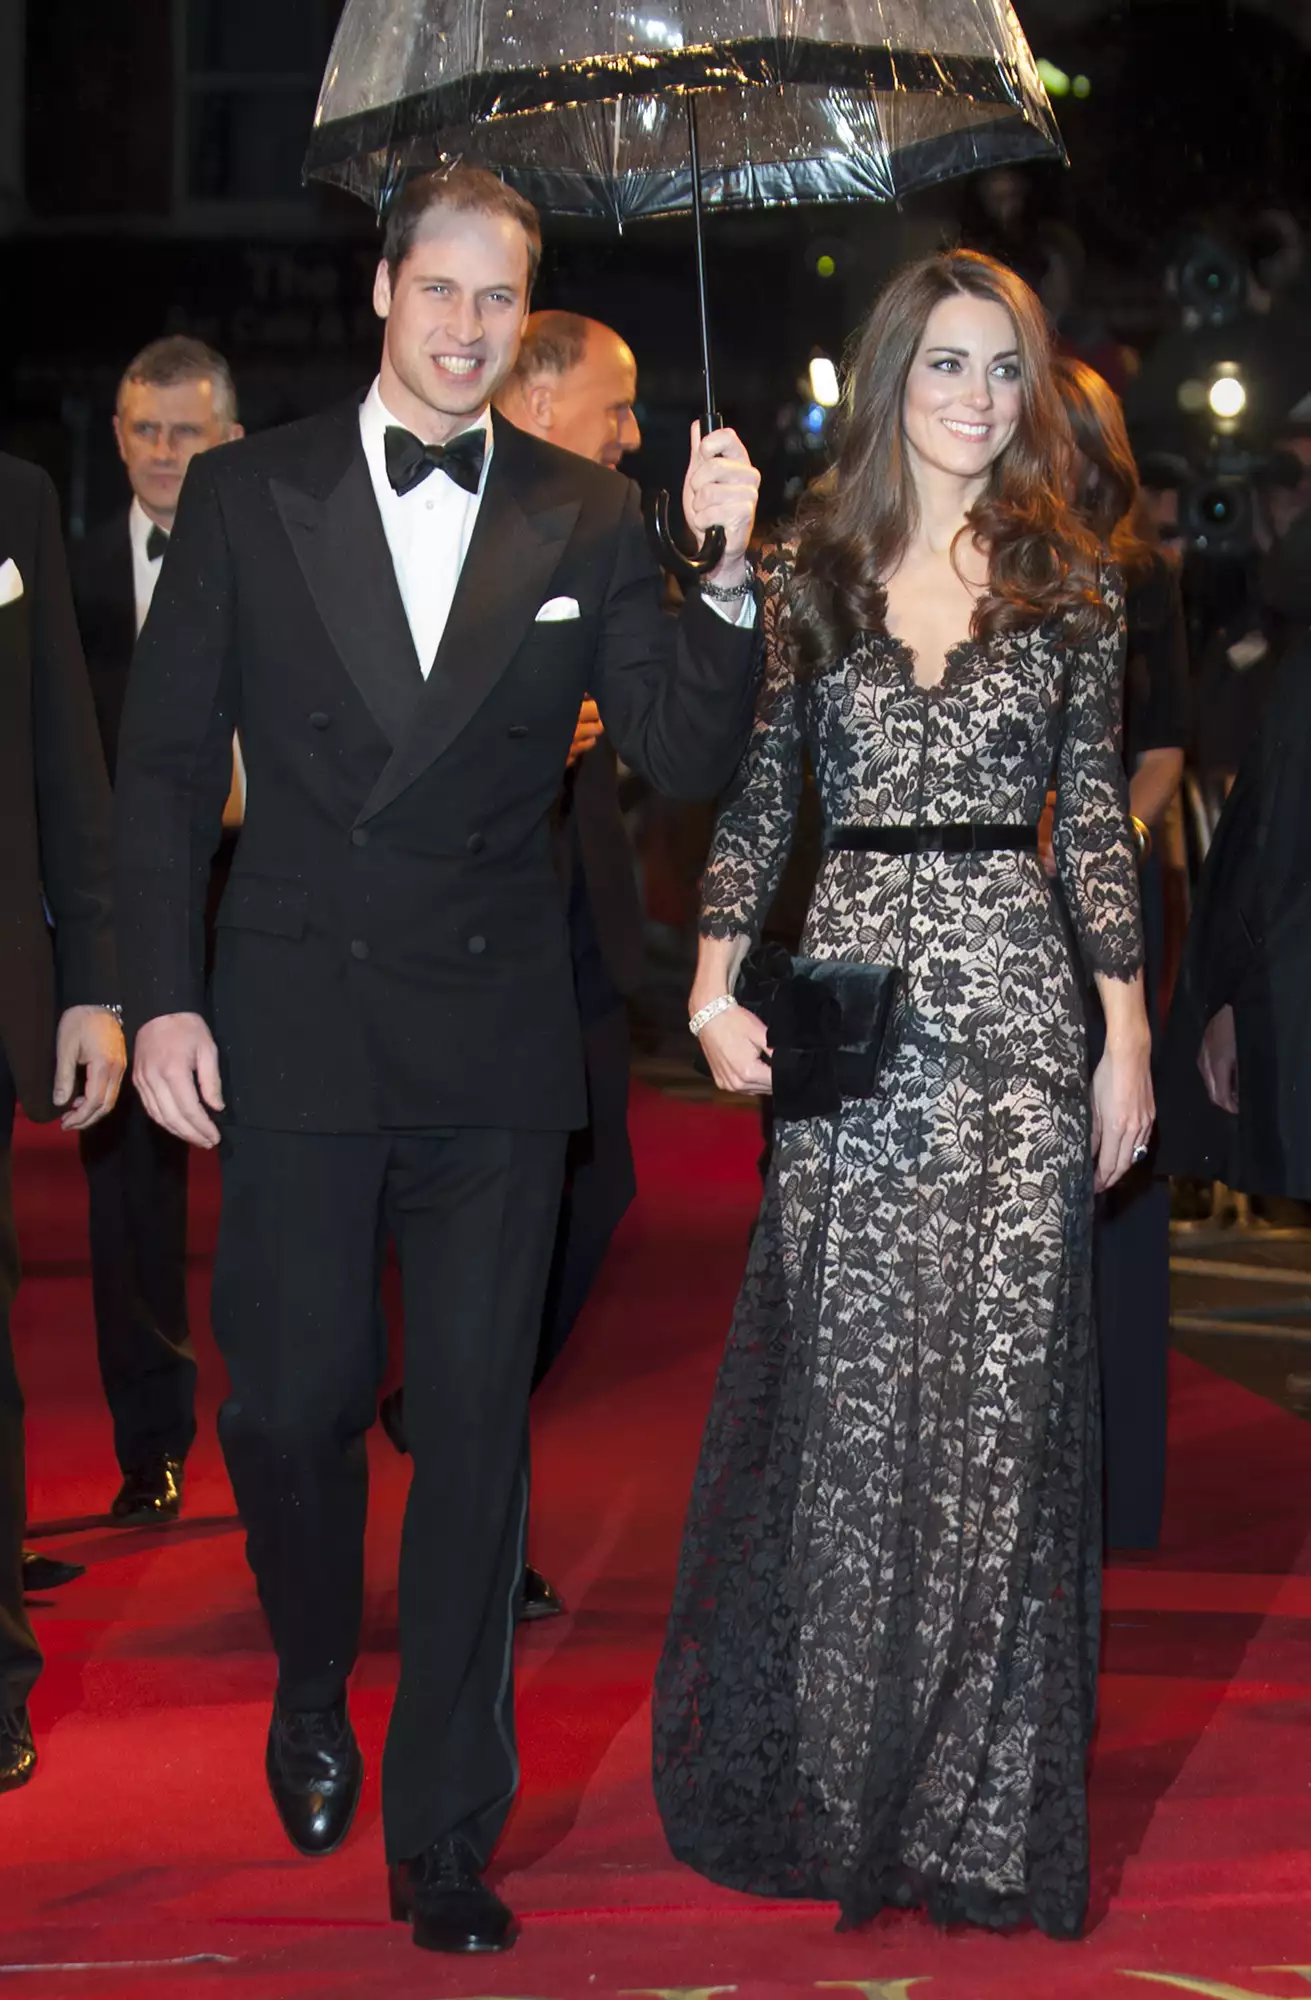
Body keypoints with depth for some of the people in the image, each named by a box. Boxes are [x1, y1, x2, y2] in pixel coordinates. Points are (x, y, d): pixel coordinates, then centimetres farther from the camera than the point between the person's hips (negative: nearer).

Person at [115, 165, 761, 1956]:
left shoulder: (588, 522, 4)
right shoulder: (247, 495, 2)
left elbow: (688, 763, 0)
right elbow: (166, 760, 3)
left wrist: (725, 576, -15)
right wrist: (163, 996, -3)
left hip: (496, 1037, 1)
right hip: (294, 1023, -1)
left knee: (477, 1429, 4)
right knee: (291, 1403, 3)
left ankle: (445, 1836, 14)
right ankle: (314, 1691, 35)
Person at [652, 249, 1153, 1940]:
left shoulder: (1071, 584, 6)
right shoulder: (811, 572, 7)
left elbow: (1096, 822, 7)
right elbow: (751, 797, 9)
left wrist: (1127, 1037, 3)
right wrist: (715, 993, -2)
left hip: (1018, 1006, 0)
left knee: (1000, 1388, -1)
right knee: (848, 1388, 2)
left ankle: (981, 1797, 9)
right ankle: (838, 1777, 15)